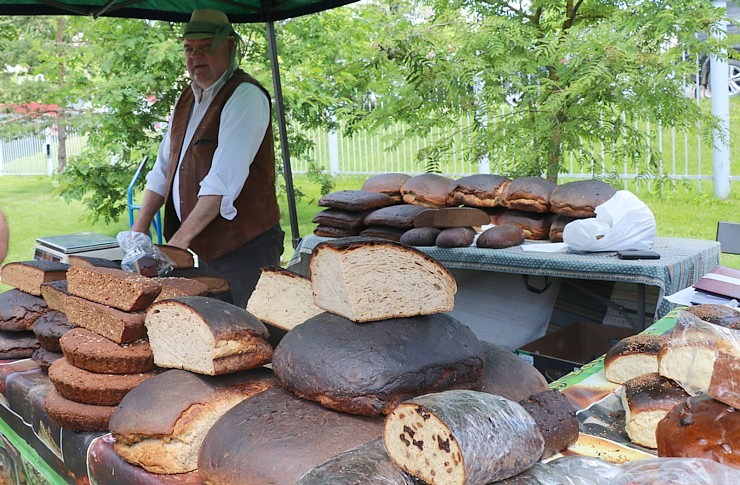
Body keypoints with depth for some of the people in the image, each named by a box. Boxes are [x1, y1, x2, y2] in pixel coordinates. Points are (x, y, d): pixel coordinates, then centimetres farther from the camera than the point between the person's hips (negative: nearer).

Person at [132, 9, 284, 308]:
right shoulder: (187, 100, 15)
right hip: (206, 247, 8)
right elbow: (164, 168, 18)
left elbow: (224, 180, -23)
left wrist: (181, 238, -24)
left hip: (244, 246, -8)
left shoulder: (245, 97, -13)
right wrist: (139, 228, 8)